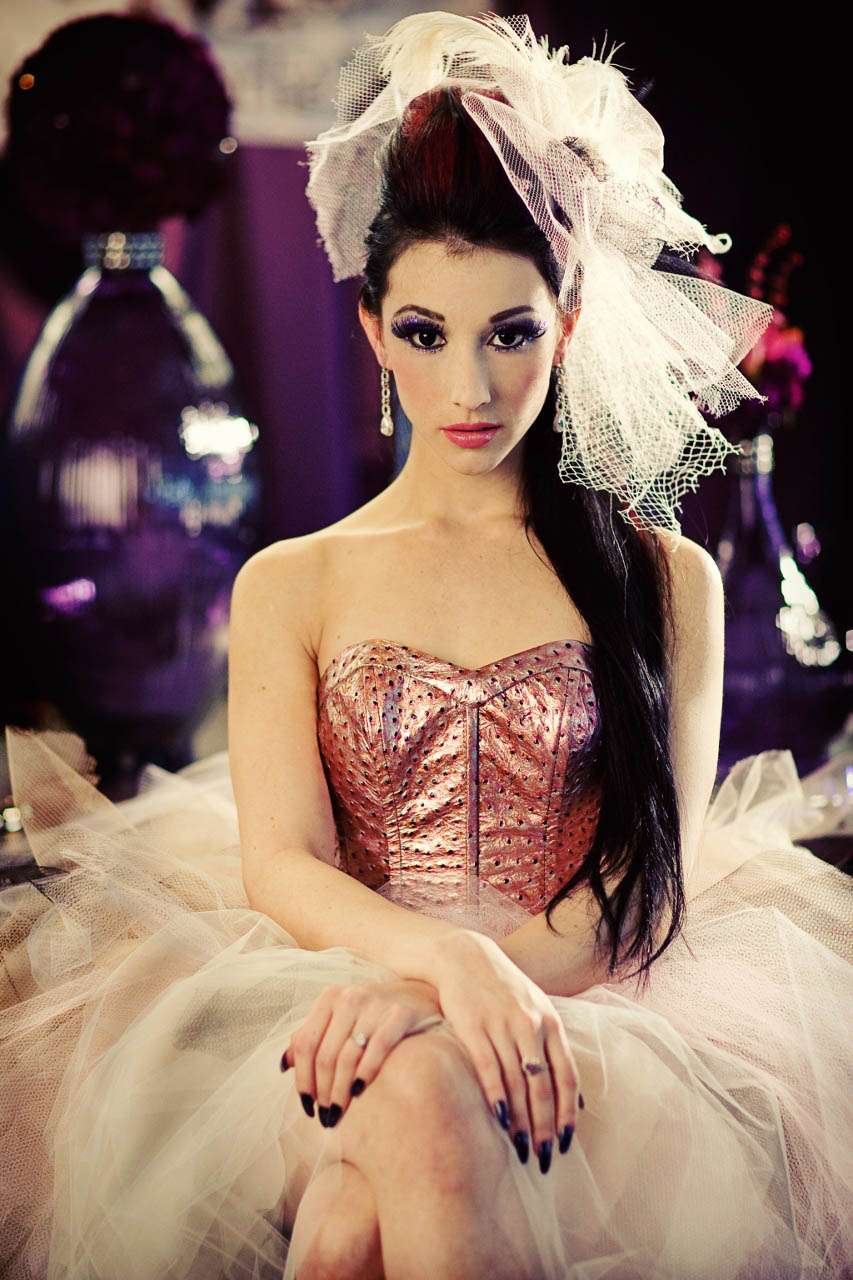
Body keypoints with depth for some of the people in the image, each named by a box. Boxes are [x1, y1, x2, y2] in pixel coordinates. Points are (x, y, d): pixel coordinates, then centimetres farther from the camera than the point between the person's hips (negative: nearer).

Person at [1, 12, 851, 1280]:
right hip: (333, 992, 1)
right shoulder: (289, 587, 14)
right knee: (419, 1107, -37)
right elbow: (281, 866, 1)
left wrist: (425, 994, -17)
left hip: (602, 1017, -1)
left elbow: (658, 873, 1)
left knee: (425, 1087, -37)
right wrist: (453, 955, -23)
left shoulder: (667, 578, 12)